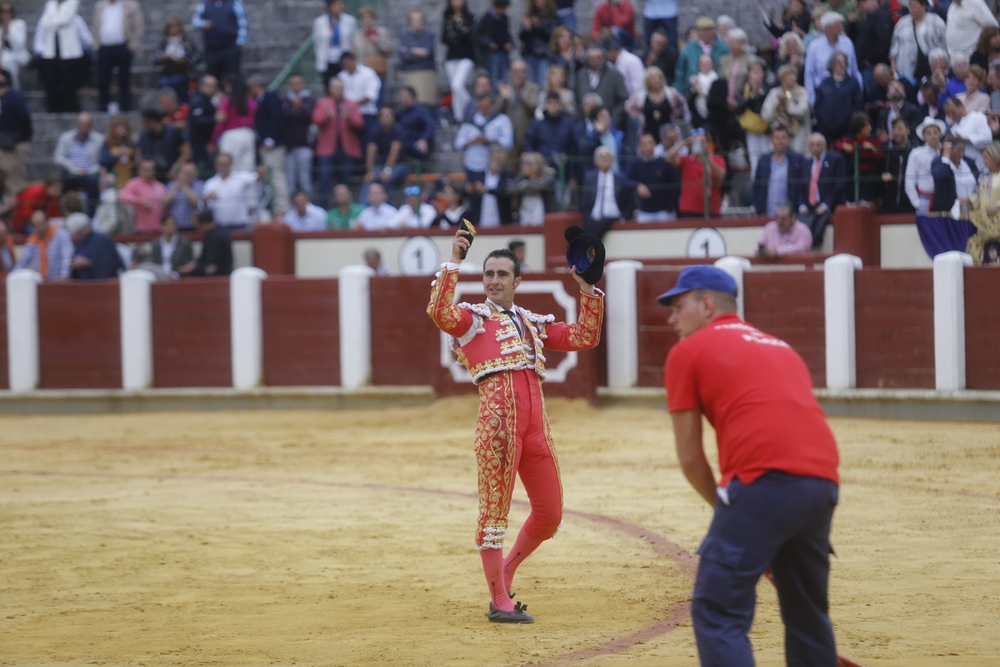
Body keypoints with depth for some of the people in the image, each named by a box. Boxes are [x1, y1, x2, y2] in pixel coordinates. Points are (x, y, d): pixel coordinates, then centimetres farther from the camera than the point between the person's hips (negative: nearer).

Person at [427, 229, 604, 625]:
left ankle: (503, 574, 28)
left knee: (549, 515, 9)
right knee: (495, 508, -5)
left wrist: (588, 291, 16)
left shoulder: (533, 323, 26)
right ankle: (499, 601, 1)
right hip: (497, 415, -6)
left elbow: (584, 338, 21)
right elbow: (439, 312, -12)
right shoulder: (471, 317, 10)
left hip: (536, 422, 6)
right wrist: (454, 262, -13)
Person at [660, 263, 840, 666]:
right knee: (807, 614, 20)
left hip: (764, 482, -7)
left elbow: (690, 456, 9)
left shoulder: (688, 352, 11)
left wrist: (724, 507, 23)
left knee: (717, 613, -4)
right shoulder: (781, 348, 30)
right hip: (823, 482, 7)